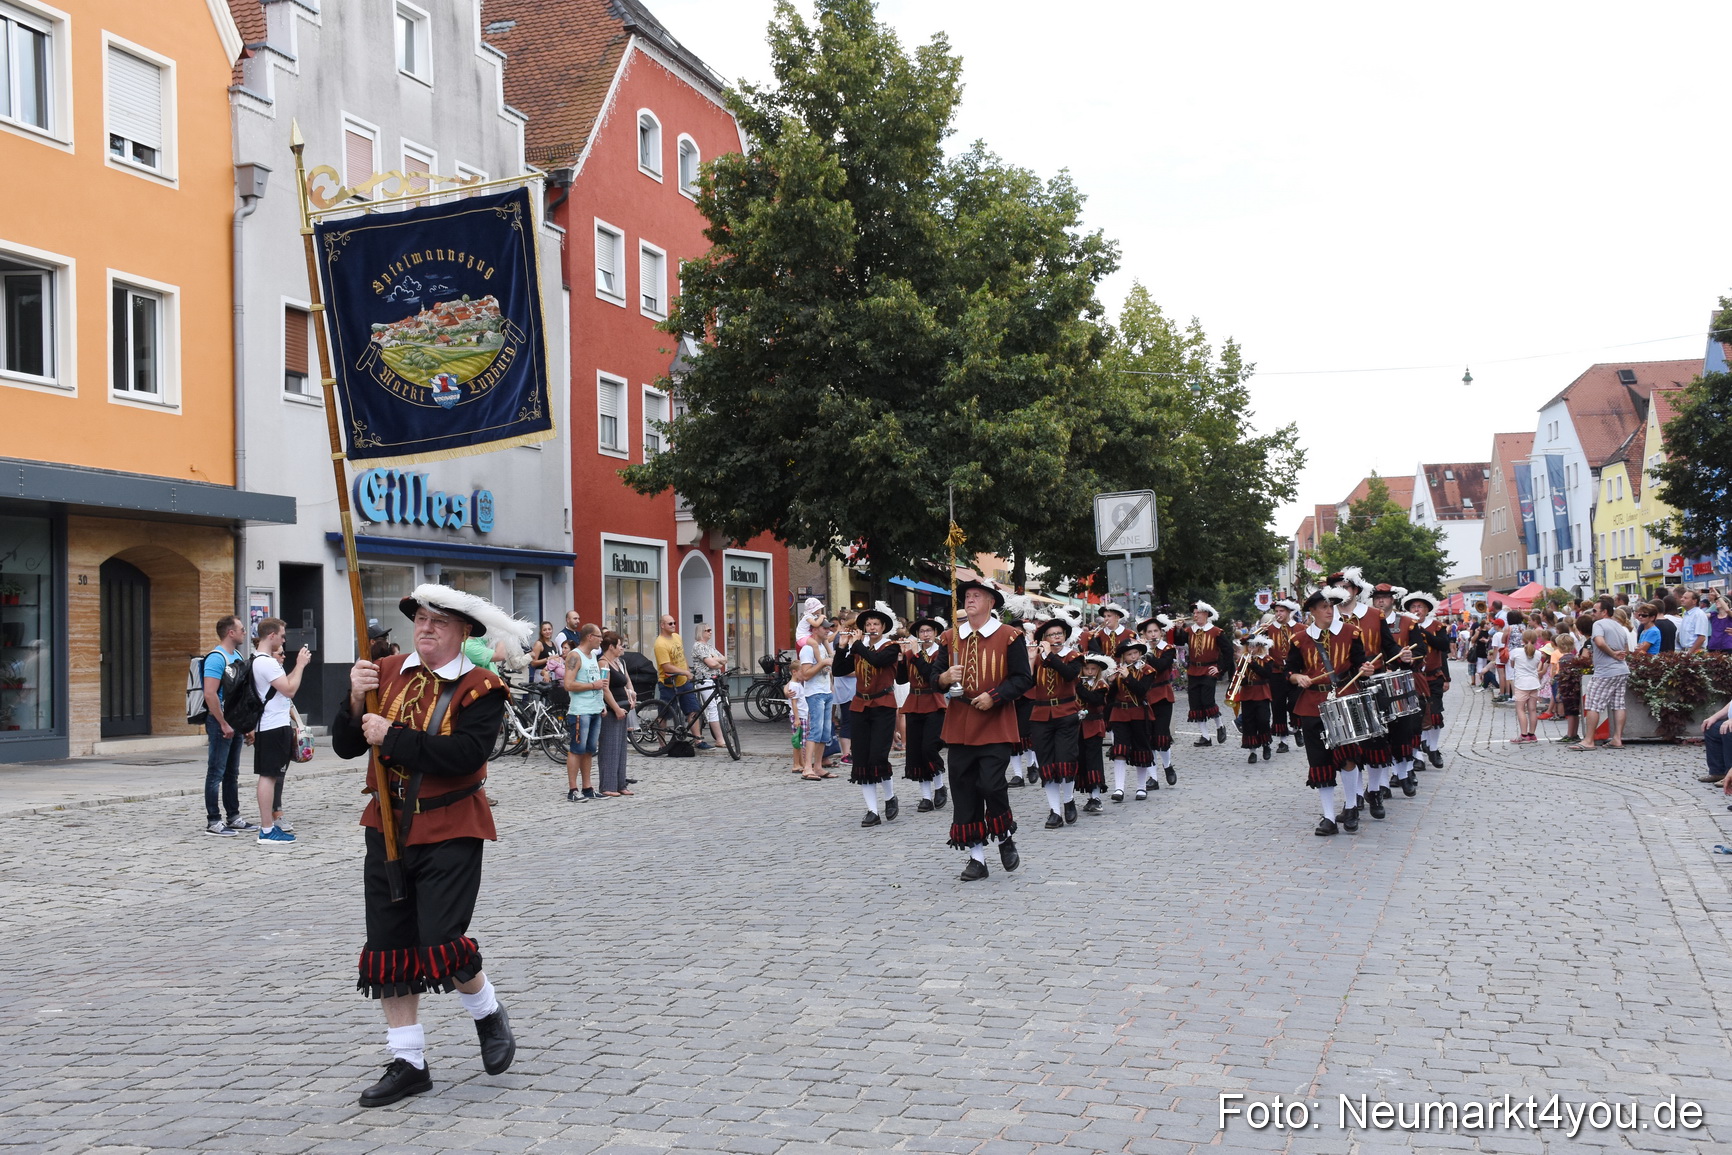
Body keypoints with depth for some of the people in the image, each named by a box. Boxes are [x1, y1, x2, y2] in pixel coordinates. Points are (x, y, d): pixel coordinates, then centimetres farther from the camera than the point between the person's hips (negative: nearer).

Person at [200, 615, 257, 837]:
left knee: (232, 773, 14)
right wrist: (223, 724, -20)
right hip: (220, 721, -9)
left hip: (235, 721, 9)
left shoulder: (237, 656, 14)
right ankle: (213, 821, 1)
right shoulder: (216, 658, -15)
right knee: (216, 772, -4)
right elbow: (210, 695, -22)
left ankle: (233, 817, 22)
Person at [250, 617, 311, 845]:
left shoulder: (260, 661, 16)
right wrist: (300, 665, -10)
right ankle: (267, 830, -8)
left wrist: (299, 665, 15)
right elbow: (289, 689, -21)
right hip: (273, 727, -11)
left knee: (273, 775, 17)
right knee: (269, 775, -9)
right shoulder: (266, 663, -17)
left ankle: (275, 818, 26)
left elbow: (284, 686, 20)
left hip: (277, 725, 11)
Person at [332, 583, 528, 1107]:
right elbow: (345, 746, 3)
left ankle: (489, 1014, 21)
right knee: (389, 948, 8)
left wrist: (393, 737, -22)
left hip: (449, 833, -5)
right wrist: (356, 701, -16)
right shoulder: (385, 674, 6)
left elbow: (466, 753, -22)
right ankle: (408, 1064, 20)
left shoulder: (480, 688, -8)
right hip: (388, 826, 5)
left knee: (441, 943, -11)